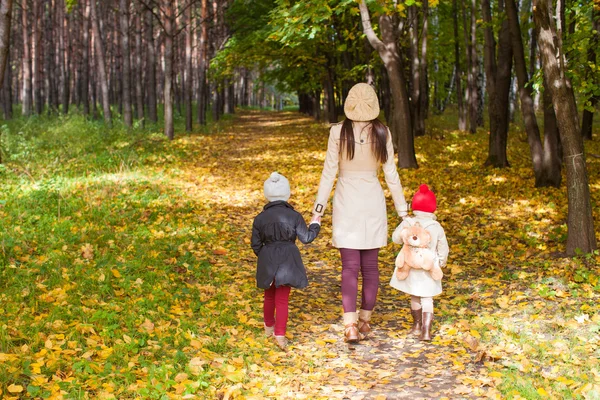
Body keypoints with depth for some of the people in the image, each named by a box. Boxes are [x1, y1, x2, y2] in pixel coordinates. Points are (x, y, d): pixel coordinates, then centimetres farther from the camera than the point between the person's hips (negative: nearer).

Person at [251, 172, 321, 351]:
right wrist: (315, 225, 12)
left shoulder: (260, 218, -3)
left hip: (267, 261, 2)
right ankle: (280, 334, -7)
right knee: (282, 299, 1)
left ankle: (269, 326, 40)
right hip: (287, 260, -2)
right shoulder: (294, 216, -9)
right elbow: (306, 237, -6)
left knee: (269, 296, 21)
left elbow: (255, 244, 2)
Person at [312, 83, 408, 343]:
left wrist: (318, 211, 0)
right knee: (370, 266, 13)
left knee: (350, 267, 0)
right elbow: (391, 175, 1)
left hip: (346, 202, -2)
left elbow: (328, 173, -7)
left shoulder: (338, 132, -9)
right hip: (373, 202, 2)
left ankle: (350, 324, -13)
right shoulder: (382, 133, -3)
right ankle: (365, 320, 22)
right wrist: (402, 211, 9)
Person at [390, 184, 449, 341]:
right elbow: (443, 249, -1)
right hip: (429, 268, -1)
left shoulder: (407, 223, -11)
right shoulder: (436, 227, -9)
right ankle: (426, 330, -10)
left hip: (411, 267, 1)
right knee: (427, 298, 4)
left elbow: (396, 238, 3)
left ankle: (417, 325, 33)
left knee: (414, 297, 18)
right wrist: (442, 262, 18)